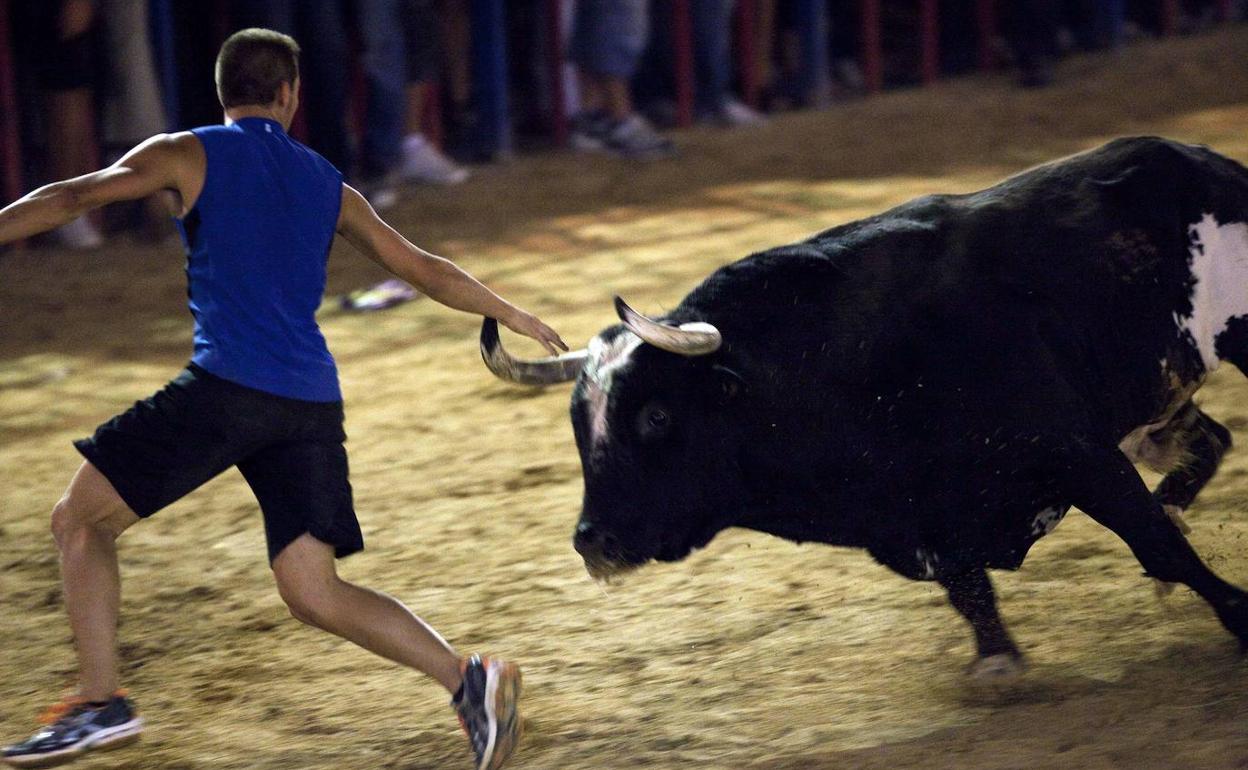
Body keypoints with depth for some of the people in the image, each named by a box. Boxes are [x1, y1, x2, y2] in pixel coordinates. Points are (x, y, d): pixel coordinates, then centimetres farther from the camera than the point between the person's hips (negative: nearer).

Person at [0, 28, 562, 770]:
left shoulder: (189, 155, 7)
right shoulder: (328, 185, 21)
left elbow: (74, 198, -4)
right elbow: (425, 270, 28)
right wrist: (518, 318, 40)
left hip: (226, 385, -5)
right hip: (312, 403, 5)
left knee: (80, 520, 10)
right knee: (316, 594, 7)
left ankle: (101, 702, -1)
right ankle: (467, 677, -11)